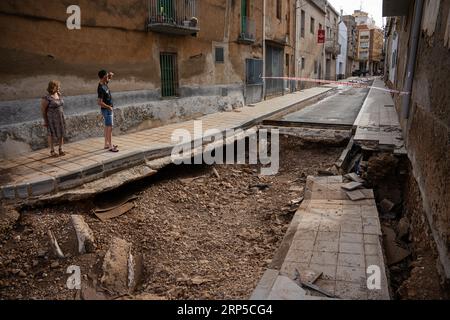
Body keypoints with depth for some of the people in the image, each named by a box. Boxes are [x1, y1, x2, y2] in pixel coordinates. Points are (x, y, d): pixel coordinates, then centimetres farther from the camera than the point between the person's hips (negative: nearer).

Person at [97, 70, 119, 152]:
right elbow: (100, 103, -28)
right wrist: (109, 107, -16)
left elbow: (110, 77, 24)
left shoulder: (105, 83, 4)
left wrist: (110, 74, 0)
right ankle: (110, 146, -4)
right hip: (107, 110, -10)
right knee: (110, 127, -8)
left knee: (107, 127, 15)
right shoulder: (101, 88, -23)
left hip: (109, 109, 10)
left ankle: (107, 144, 23)